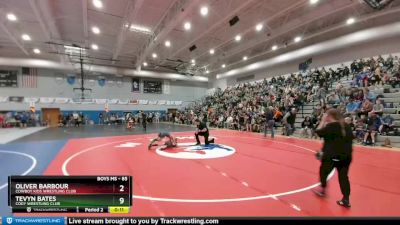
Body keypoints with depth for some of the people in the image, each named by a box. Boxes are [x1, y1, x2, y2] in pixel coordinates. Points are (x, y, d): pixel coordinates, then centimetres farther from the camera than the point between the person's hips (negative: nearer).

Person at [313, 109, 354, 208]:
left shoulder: (330, 126, -14)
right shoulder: (347, 126, 9)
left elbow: (318, 132, -6)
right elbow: (349, 139, 14)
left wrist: (323, 121, 1)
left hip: (332, 155, -6)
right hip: (346, 156, 6)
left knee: (323, 171, 17)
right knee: (343, 176, 11)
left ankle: (322, 189, 32)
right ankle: (346, 200, 11)